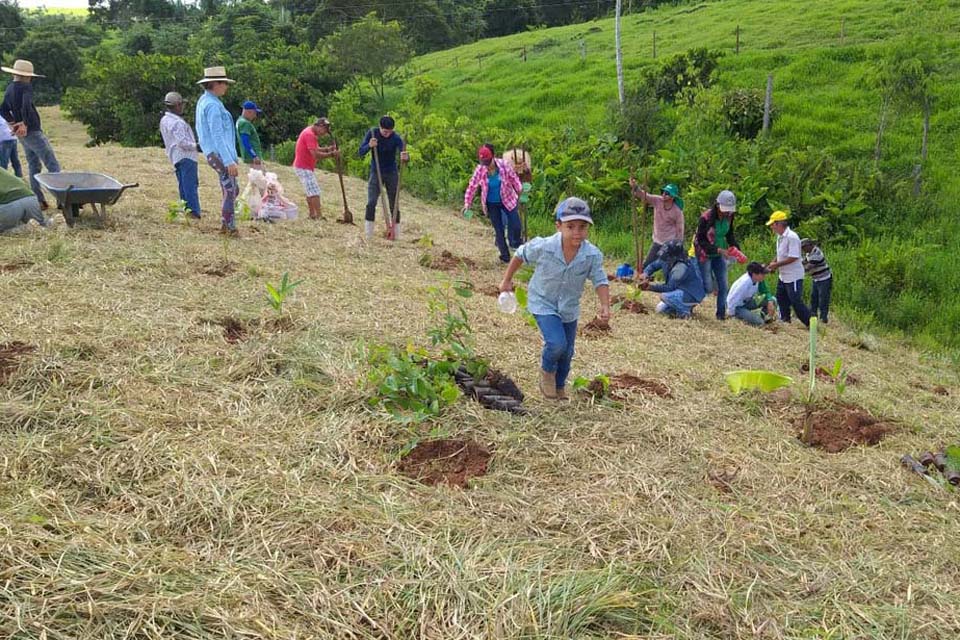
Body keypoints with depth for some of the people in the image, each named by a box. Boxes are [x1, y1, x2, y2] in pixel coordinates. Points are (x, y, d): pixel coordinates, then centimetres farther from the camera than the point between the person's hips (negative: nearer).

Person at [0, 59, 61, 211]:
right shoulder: (26, 87, -13)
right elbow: (26, 106, -30)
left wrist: (13, 123, 13)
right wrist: (25, 124, -23)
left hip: (22, 135, 9)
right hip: (33, 132, -9)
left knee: (34, 166, 12)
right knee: (53, 166, -10)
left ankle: (39, 201, 11)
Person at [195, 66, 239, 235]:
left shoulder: (203, 101, 15)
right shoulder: (213, 105, -17)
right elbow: (217, 136, -22)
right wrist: (229, 161, -24)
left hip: (215, 154, 10)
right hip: (220, 154, -10)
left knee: (233, 190, 17)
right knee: (230, 192, -3)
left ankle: (225, 225, 21)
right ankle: (230, 228, 3)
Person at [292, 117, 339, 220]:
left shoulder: (312, 133, 13)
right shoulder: (309, 134, -20)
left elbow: (316, 149, 16)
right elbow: (315, 154, -27)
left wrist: (327, 149, 0)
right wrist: (331, 154, -23)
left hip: (306, 167, 11)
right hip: (303, 168, -11)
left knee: (311, 192, 17)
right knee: (314, 192, -13)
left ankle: (312, 215, 24)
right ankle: (319, 216, -15)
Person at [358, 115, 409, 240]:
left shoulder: (396, 138, -16)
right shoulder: (372, 133, -11)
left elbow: (405, 156, -24)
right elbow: (361, 152, -12)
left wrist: (405, 157, -49)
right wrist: (369, 146, -33)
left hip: (392, 173, 0)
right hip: (376, 172, 0)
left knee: (394, 204, 3)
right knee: (371, 202, -10)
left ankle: (396, 233, 11)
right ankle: (368, 233, -4)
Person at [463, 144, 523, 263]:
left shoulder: (503, 165, -18)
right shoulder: (480, 170, -17)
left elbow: (514, 177, -3)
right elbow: (472, 186, -7)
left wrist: (520, 189, -7)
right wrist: (467, 203, -8)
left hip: (507, 200, 0)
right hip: (491, 204, 0)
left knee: (515, 225, -5)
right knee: (499, 230, 4)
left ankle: (515, 244, 27)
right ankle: (505, 257, 19)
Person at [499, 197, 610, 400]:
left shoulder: (592, 255, -22)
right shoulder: (544, 247, -26)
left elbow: (600, 281, -12)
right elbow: (520, 255, -8)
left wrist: (605, 305, -29)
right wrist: (507, 280, 2)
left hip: (569, 308, 4)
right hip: (543, 303, -4)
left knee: (567, 352, 14)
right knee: (557, 343, -22)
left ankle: (559, 386, 42)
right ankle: (547, 371, 11)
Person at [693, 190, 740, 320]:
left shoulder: (729, 216, -5)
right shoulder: (706, 217, -24)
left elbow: (730, 235, 10)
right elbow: (700, 240, -19)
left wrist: (737, 249, -6)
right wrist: (717, 250, -28)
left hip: (719, 255, 6)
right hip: (705, 254, -6)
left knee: (723, 286, 3)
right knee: (708, 287, -7)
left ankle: (721, 313, 14)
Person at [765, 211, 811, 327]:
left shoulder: (791, 237, -22)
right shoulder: (780, 237, 9)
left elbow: (793, 257, -26)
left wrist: (777, 264, -20)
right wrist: (773, 263, 3)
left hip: (793, 277, -10)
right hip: (783, 276, 10)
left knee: (796, 302, -7)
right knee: (781, 299, 18)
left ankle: (811, 324, 1)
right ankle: (785, 321, 31)